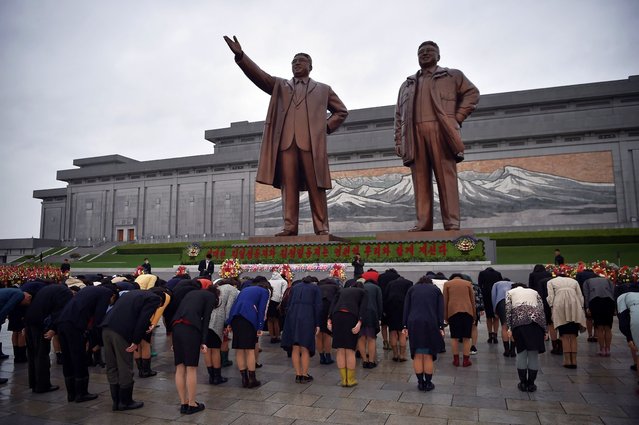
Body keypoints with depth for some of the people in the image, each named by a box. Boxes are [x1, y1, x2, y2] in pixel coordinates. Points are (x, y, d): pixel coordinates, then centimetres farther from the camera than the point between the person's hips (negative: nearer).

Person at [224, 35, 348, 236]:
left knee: (316, 186, -6)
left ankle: (321, 228, -5)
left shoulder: (323, 89, 23)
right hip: (285, 141, 1)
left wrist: (326, 127, 8)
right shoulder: (279, 85, 25)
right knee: (288, 185, -6)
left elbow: (341, 111, 25)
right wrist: (240, 55, -4)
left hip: (312, 142, -1)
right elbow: (259, 75, 10)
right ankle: (290, 227, -6)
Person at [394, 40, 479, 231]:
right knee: (420, 180, -4)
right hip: (415, 135, 3)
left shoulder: (453, 76, 20)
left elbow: (472, 93, 12)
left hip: (440, 131, -2)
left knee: (446, 177, -9)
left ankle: (452, 224, -12)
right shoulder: (407, 84, 27)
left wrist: (457, 118, -1)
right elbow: (399, 115, 19)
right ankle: (422, 224, -7)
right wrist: (398, 141, 7)